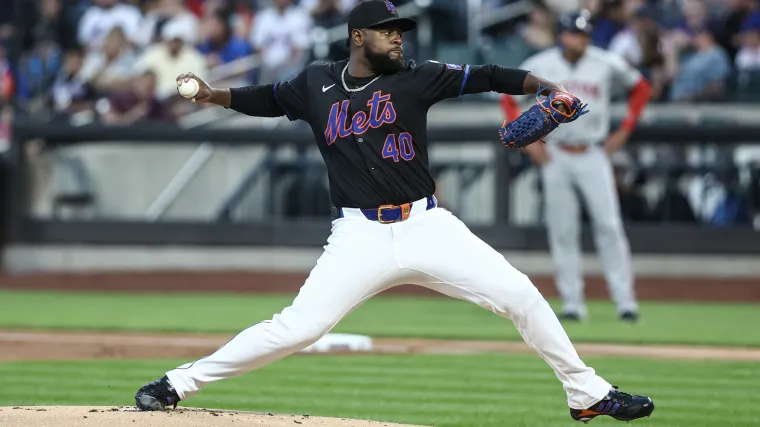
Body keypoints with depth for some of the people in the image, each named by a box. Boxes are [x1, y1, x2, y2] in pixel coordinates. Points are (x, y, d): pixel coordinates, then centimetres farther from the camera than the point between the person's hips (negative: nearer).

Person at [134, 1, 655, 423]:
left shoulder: (414, 79, 3)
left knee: (519, 294, -8)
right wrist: (216, 95, 9)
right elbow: (271, 98, 23)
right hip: (359, 237, -1)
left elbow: (483, 77, -5)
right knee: (297, 328, -13)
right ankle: (180, 382, 0)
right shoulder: (317, 84, 7)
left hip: (427, 226, 1)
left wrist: (543, 86, -19)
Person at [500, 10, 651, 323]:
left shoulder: (607, 65, -2)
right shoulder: (539, 66, -1)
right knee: (562, 232, 1)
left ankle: (625, 300, -6)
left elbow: (640, 88, 12)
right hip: (555, 156, 1)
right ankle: (572, 303, 6)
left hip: (593, 155, -1)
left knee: (609, 226, -8)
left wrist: (624, 131, 6)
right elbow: (508, 97, 9)